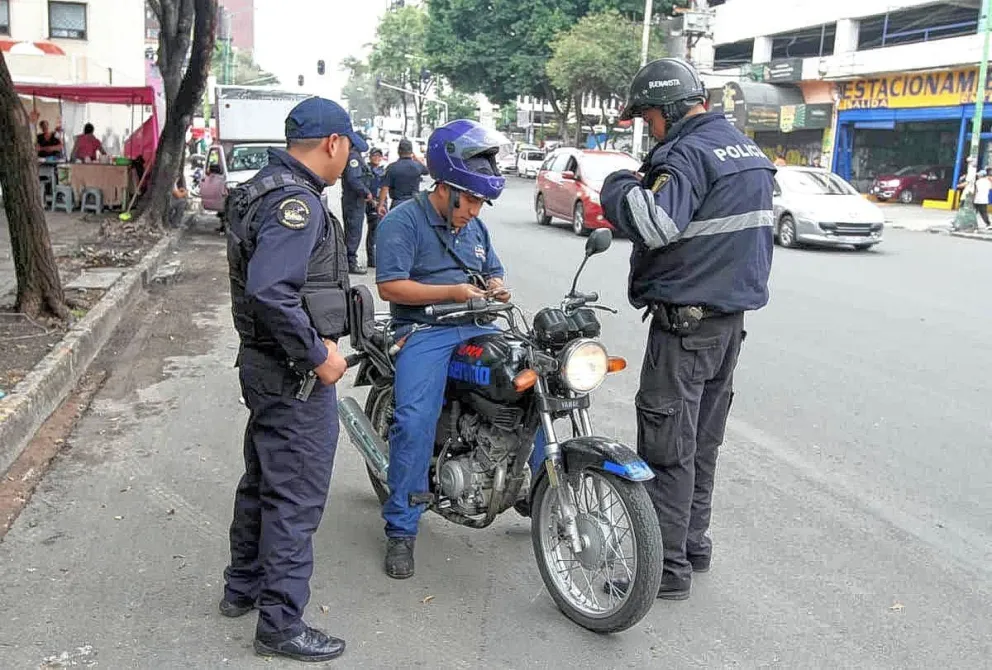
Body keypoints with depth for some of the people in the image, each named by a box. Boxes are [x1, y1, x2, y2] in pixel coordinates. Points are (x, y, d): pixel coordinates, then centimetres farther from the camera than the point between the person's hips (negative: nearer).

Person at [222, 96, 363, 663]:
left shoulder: (264, 188, 11)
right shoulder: (296, 202, -21)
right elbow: (270, 291, -32)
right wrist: (318, 356, -23)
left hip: (265, 363, 11)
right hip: (297, 377, -10)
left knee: (264, 481, 22)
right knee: (296, 498, 0)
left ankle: (244, 586, 38)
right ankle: (281, 623, 12)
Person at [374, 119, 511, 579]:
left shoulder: (475, 226, 20)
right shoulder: (402, 221, -4)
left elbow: (493, 270, 29)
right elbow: (390, 286, -14)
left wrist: (495, 287, 4)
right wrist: (452, 291, -19)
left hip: (476, 328, 7)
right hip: (424, 332, -7)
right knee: (415, 422, -25)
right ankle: (401, 529, -12)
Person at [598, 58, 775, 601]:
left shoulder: (689, 154, -17)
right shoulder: (749, 150, 14)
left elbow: (657, 223, -33)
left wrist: (620, 188, -15)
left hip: (685, 322, -9)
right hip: (732, 316, 10)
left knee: (667, 448, -2)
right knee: (703, 440, 18)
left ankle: (667, 567, 5)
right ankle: (694, 543, 29)